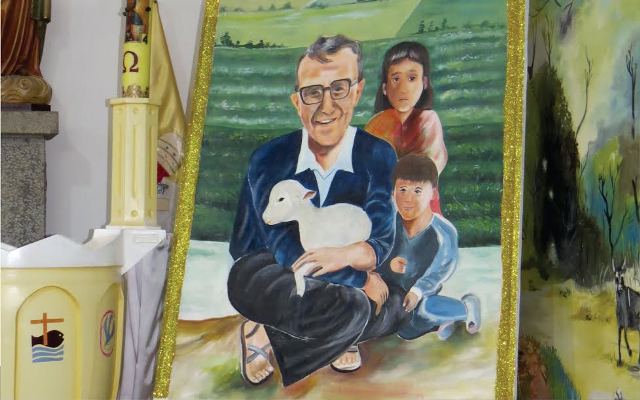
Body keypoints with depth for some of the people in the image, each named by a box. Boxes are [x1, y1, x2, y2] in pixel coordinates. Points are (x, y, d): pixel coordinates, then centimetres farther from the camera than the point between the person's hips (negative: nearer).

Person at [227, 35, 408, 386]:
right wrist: (361, 278, -27)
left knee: (396, 303, -27)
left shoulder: (378, 156, -9)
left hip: (340, 279, 4)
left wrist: (350, 254, -42)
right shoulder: (269, 159, -12)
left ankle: (269, 337, -14)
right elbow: (283, 247, -18)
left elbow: (381, 239, -18)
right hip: (264, 274, -4)